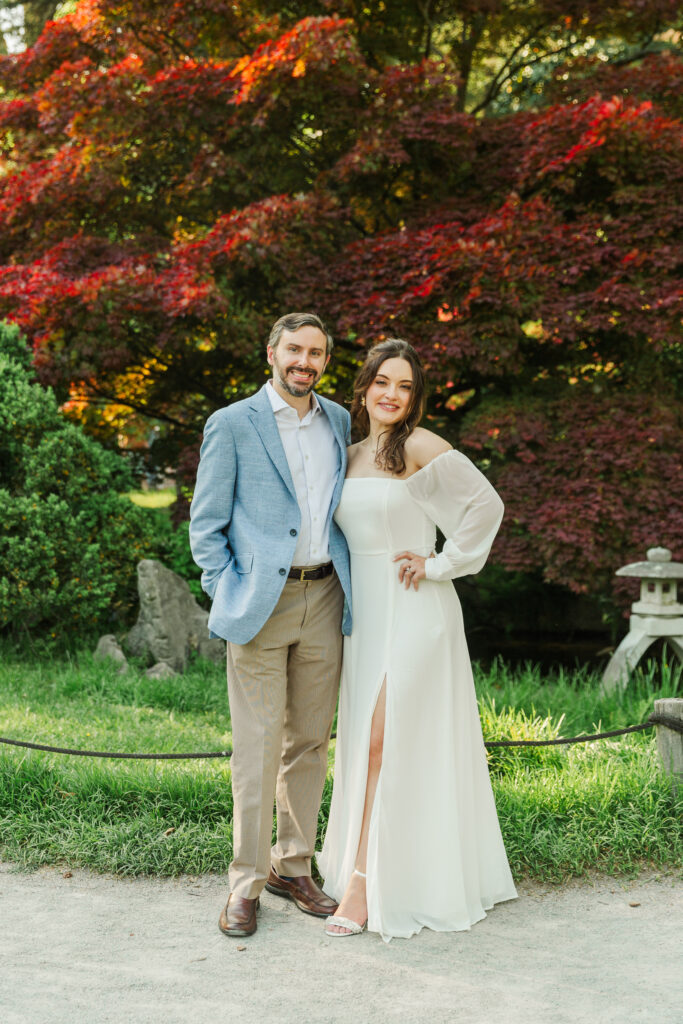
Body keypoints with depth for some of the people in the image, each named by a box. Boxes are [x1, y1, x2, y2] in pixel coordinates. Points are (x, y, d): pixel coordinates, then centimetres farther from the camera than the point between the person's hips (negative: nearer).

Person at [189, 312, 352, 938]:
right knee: (257, 747, -3)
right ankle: (246, 884, 8)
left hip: (324, 598, 4)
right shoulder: (232, 425, -1)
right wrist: (230, 596, -9)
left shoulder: (339, 422, 12)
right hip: (262, 603, -4)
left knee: (310, 742, 10)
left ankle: (293, 866, 24)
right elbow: (206, 525, 0)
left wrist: (350, 584, 10)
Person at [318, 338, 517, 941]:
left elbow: (486, 505, -13)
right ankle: (369, 869, 21)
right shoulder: (352, 454, 12)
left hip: (414, 611, -7)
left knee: (384, 743, -10)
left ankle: (363, 880, -7)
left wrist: (441, 564, -12)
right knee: (365, 743, 10)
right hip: (365, 612, 7)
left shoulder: (421, 448, -9)